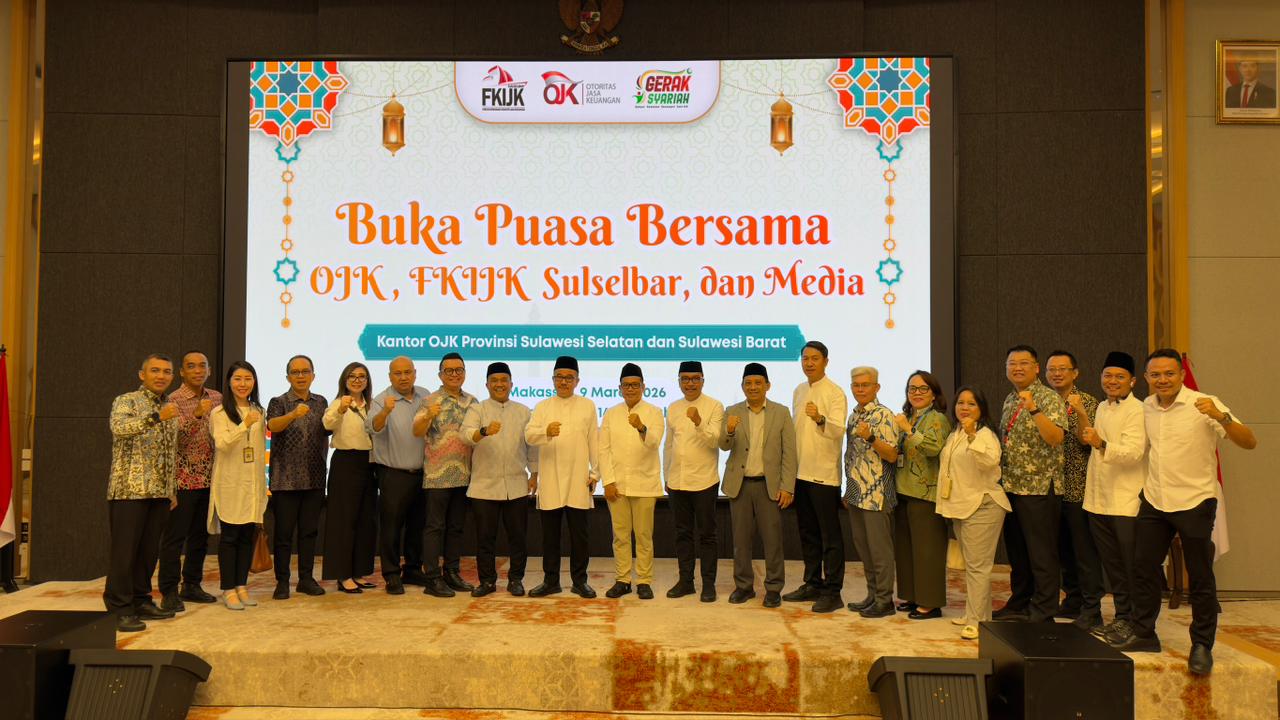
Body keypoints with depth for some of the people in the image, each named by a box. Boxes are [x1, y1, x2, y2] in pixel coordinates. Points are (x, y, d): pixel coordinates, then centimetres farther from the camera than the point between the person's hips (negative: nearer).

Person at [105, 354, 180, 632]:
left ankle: (141, 601, 20)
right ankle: (120, 609, 3)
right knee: (125, 550, -4)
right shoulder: (126, 401, -3)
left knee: (149, 550, 10)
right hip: (129, 489, -6)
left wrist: (173, 490, 20)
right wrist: (157, 417, -37)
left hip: (160, 493, 6)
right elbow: (119, 427, -26)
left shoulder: (170, 408, 17)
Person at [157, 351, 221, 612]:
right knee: (174, 536, -1)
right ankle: (169, 592, 5)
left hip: (208, 478, 6)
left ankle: (191, 585, 24)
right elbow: (175, 438, -19)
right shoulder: (173, 400, -8)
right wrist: (196, 415, -33)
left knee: (200, 535, 13)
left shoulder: (216, 398, 9)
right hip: (183, 479, -6)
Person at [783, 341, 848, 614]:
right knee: (807, 533, 15)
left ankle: (832, 592, 4)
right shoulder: (799, 391, 13)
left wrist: (820, 419, -40)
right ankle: (813, 584, 26)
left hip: (825, 473, -7)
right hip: (801, 472, 7)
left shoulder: (835, 393, -9)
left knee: (830, 536, -2)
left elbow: (839, 430, -21)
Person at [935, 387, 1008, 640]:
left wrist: (972, 435, -42)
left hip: (982, 506, -9)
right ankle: (978, 613, 27)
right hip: (961, 506, 9)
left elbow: (990, 461, -33)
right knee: (970, 564, 16)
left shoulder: (984, 434, -12)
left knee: (977, 565, -8)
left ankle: (975, 621, -5)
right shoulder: (954, 436, 15)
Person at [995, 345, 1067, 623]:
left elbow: (1056, 438, -24)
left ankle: (1043, 613, 7)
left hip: (1039, 488, -8)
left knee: (1042, 555, -1)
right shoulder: (1009, 401, 14)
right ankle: (1019, 605, 27)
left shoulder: (1050, 399, -10)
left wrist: (1034, 409, -32)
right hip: (1011, 486, 8)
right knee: (1016, 551, 16)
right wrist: (1002, 476, 13)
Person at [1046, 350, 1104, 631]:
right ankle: (1073, 601, 25)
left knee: (1085, 550, -3)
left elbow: (1085, 439, -16)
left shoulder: (1087, 402, -5)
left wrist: (1079, 413, -30)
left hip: (1078, 488, -6)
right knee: (1064, 548, 13)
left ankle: (1091, 611, 3)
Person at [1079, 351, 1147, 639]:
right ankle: (1122, 616, 25)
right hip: (1099, 499, 8)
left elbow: (1134, 452, -24)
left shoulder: (1136, 410, -11)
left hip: (1127, 501, -8)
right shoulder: (1102, 408, 15)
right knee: (1112, 564, 14)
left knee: (1132, 566, 0)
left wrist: (1101, 444, -36)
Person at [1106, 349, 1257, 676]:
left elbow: (1249, 443, -19)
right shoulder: (1146, 407, 5)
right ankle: (1143, 633, 26)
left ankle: (1202, 645, 17)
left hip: (1195, 502, -6)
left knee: (1200, 578, 3)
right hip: (1154, 501, 6)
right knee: (1143, 567, 12)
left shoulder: (1203, 404, -13)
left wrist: (1220, 416, -35)